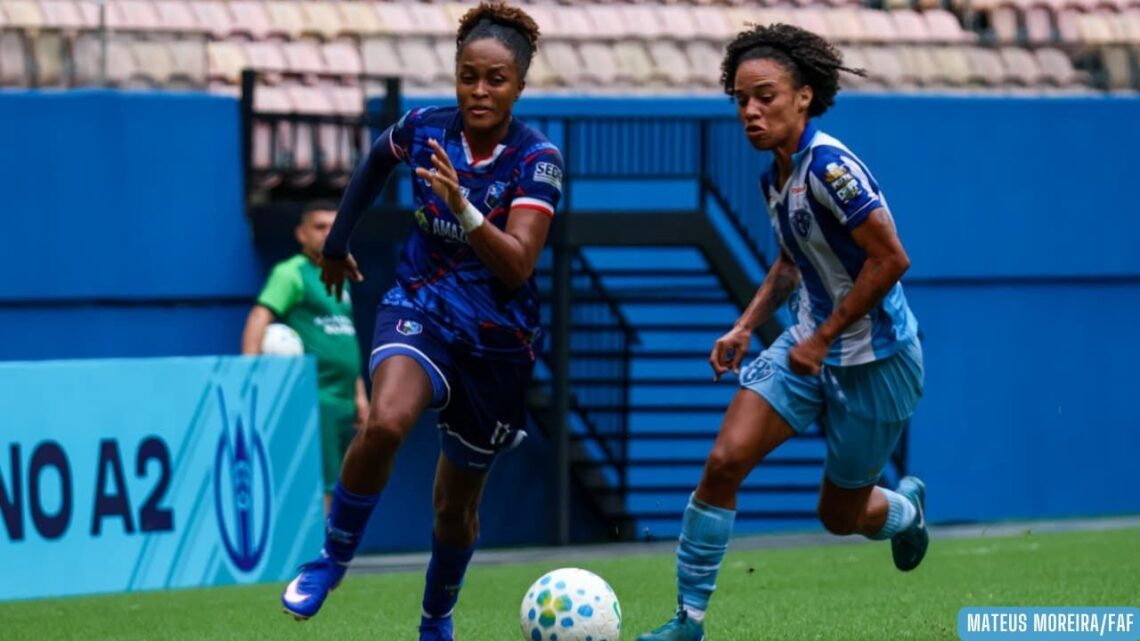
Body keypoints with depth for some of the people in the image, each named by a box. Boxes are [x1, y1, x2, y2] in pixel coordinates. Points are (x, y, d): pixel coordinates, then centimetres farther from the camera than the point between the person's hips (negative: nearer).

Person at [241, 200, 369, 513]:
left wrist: (360, 395, 22)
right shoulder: (292, 274, -5)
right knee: (320, 487, -14)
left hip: (343, 402, 8)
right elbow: (258, 320, -17)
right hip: (314, 401, -8)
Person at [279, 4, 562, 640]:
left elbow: (517, 266, -26)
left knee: (457, 503, 12)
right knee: (385, 423, -33)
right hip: (420, 309, 1)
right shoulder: (424, 128, -7)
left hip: (499, 341, -1)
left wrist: (462, 207, -40)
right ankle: (333, 559, -12)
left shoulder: (537, 159, -15)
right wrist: (338, 241, 25)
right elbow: (378, 159, 18)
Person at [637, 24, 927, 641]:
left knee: (840, 515, 8)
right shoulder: (775, 176, 3)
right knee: (725, 460, -13)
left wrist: (823, 340, -20)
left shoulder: (830, 167, -24)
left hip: (874, 356, -7)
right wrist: (746, 326, 8)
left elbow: (890, 259, -25)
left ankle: (905, 508, 45)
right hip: (809, 346, 7)